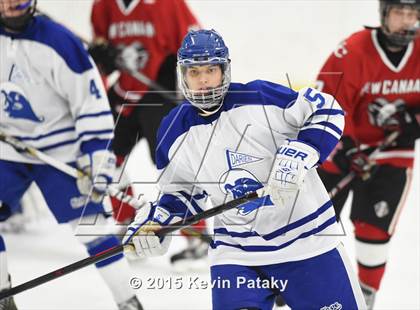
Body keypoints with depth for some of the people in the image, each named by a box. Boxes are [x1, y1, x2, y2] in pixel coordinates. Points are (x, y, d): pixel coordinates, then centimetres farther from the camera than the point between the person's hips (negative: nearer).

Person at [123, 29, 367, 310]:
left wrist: (298, 155, -25)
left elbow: (327, 111, -11)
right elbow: (181, 192, 15)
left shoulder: (259, 98, -13)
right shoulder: (175, 132, 1)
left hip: (304, 235, -2)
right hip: (236, 252, 2)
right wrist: (156, 220, -3)